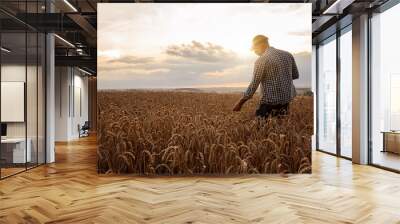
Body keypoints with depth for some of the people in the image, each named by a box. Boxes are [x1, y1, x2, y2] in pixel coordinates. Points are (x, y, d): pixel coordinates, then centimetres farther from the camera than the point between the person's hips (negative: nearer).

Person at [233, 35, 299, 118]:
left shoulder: (261, 60, -14)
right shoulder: (288, 55, 5)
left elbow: (253, 85, -14)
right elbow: (295, 75, 16)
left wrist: (240, 103, -7)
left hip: (270, 101, -6)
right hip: (286, 98, 7)